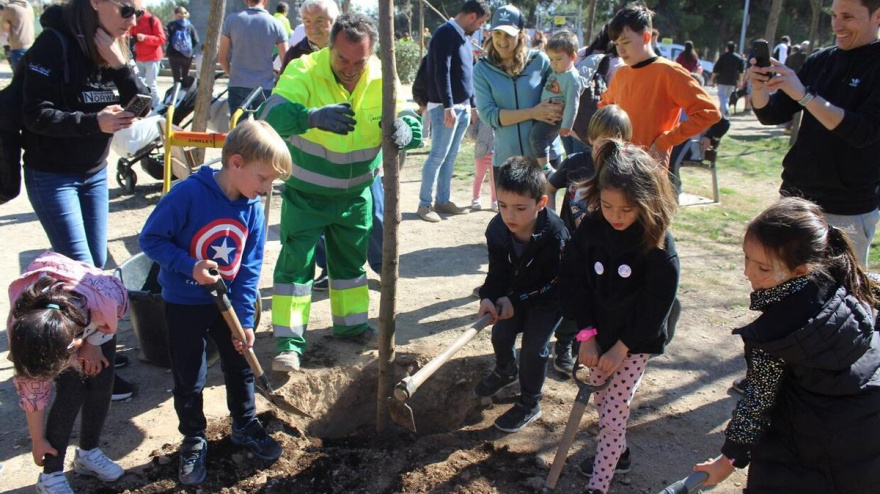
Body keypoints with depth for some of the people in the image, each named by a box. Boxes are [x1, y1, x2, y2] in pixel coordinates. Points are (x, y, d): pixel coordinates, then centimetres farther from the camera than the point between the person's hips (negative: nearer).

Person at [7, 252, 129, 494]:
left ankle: (89, 453, 23)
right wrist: (38, 440, -7)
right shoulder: (20, 330, -37)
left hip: (95, 320, 1)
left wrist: (92, 343, -14)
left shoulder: (107, 297, -46)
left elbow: (115, 310, -17)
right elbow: (32, 390, -19)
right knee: (72, 392, -13)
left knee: (101, 386, -1)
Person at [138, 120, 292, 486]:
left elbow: (249, 268, -7)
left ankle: (245, 425, 37)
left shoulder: (252, 208, -10)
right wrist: (189, 266, -31)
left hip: (228, 301, 4)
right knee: (189, 378, 8)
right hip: (184, 303, -4)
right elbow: (150, 239, -18)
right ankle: (193, 440, 29)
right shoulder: (187, 194, -25)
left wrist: (245, 319, -10)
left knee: (241, 365, 15)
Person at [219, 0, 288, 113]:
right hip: (265, 88, 0)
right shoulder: (275, 24, -2)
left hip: (238, 86, 1)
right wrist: (277, 76, 15)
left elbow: (222, 57, 4)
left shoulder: (231, 20, 0)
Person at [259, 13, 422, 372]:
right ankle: (289, 340, 10)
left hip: (355, 194, 4)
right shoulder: (304, 71, -23)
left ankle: (351, 324, 37)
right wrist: (311, 116, -58)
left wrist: (404, 128, -38)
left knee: (351, 261, 18)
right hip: (305, 194, -4)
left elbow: (411, 120, -12)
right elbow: (270, 114, -37)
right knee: (296, 264, -2)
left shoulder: (382, 79, -12)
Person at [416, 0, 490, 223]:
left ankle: (442, 201, 18)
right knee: (438, 156, -6)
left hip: (462, 107, 9)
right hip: (445, 107, -9)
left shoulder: (464, 37, 15)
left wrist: (472, 104, 20)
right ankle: (424, 204, 1)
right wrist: (448, 106, -26)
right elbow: (442, 72, -21)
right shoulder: (445, 34, -12)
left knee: (450, 156, 11)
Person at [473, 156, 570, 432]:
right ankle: (506, 372, 47)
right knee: (500, 334, 12)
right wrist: (489, 297, -30)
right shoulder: (497, 228, -21)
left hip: (549, 298, -5)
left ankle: (530, 405, 15)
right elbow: (497, 270, -11)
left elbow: (557, 283, -24)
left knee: (533, 347, -7)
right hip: (515, 293, 5)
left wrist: (516, 301, -26)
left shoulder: (554, 236, -35)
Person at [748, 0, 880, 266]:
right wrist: (759, 88, -16)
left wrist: (804, 94, -29)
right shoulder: (820, 61, 7)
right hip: (795, 197, 6)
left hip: (847, 211, -5)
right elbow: (773, 115, 6)